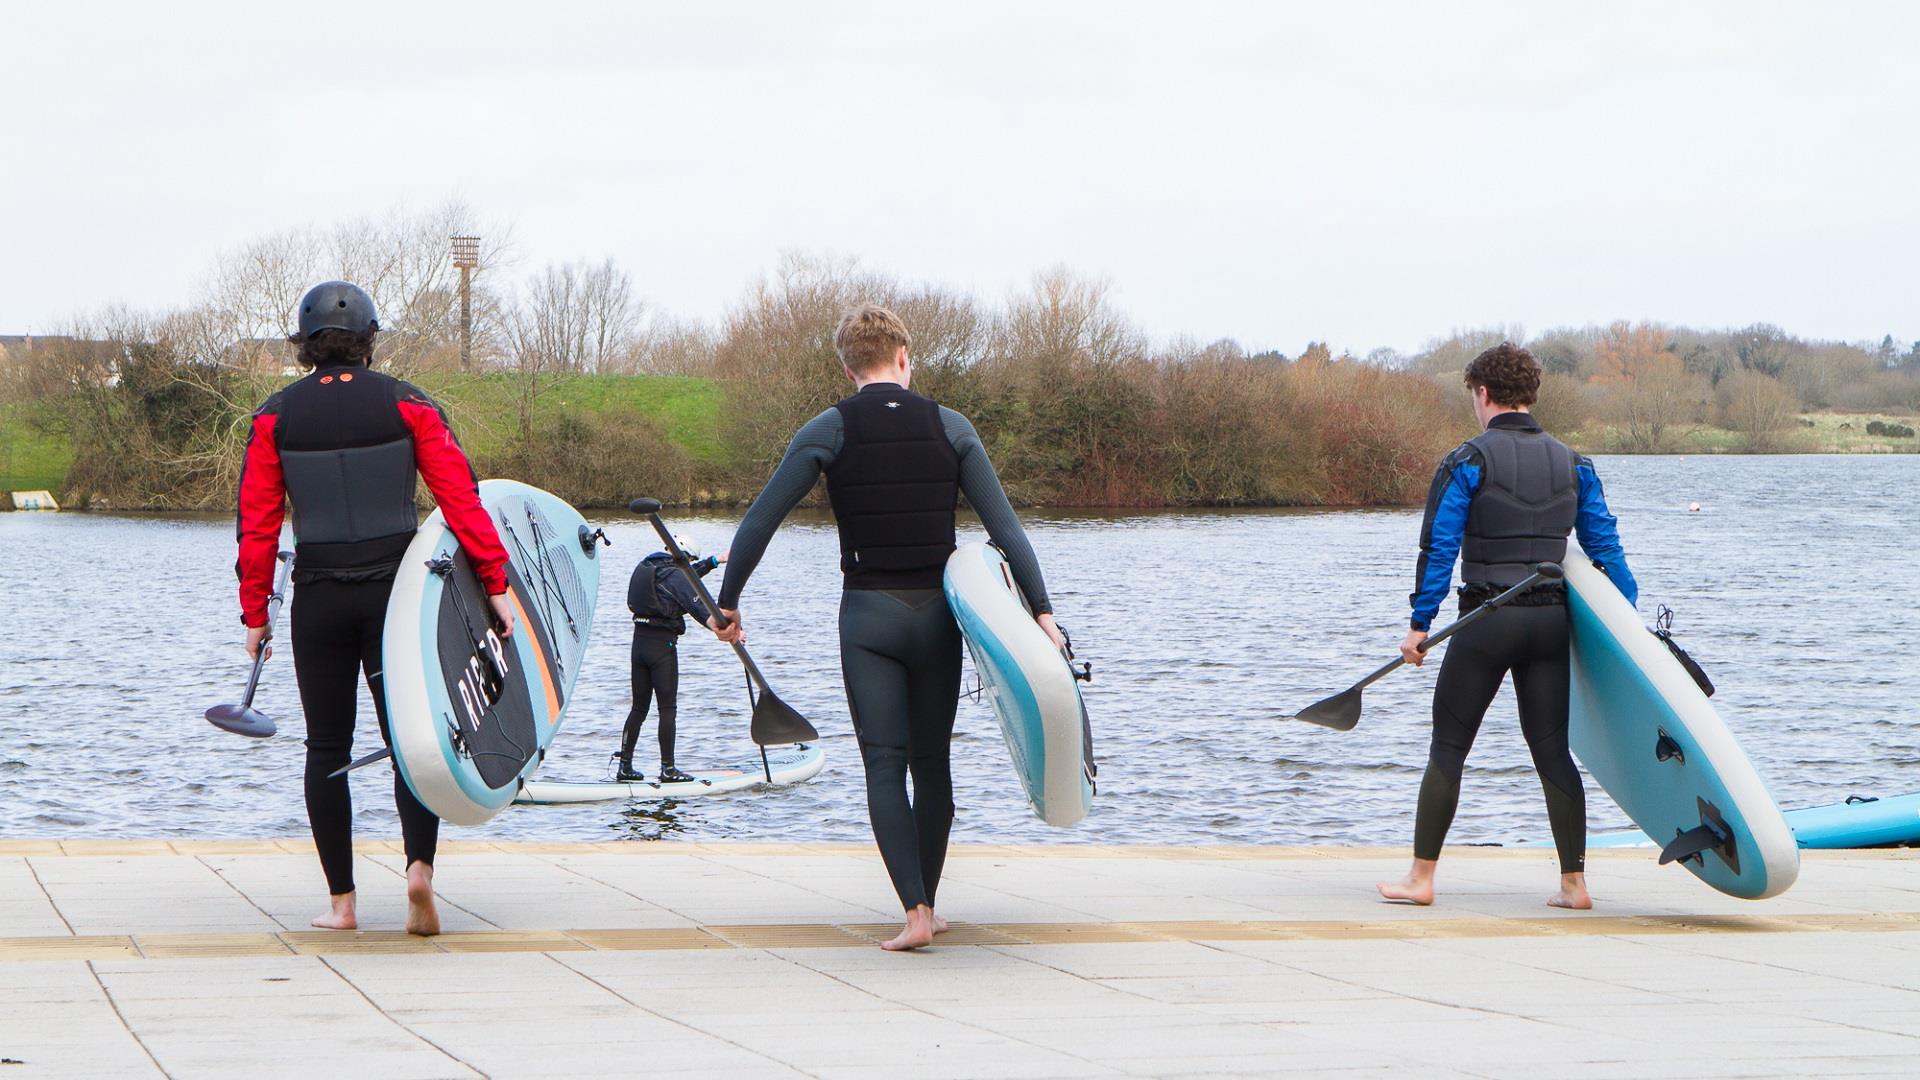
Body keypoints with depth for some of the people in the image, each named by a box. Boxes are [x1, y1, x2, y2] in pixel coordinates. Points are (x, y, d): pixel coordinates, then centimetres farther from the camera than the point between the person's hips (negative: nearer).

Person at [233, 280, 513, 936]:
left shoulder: (276, 418, 1)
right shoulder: (407, 406, -1)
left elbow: (257, 522, -1)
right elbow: (461, 497, -8)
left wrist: (254, 612, 4)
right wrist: (495, 582, -6)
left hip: (318, 599, 0)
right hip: (395, 590, 0)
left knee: (327, 749, 9)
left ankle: (341, 901, 8)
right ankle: (420, 864, -17)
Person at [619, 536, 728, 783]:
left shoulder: (647, 567, 15)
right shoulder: (675, 575, -10)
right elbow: (699, 607, -20)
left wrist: (715, 560, 39)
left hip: (639, 640, 8)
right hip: (662, 644, -8)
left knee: (639, 707, 12)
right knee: (667, 708, -3)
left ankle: (625, 766, 12)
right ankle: (667, 769, -4)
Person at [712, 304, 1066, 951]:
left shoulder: (828, 432, -3)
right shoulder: (950, 429, 0)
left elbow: (759, 521, -6)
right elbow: (1003, 524, -5)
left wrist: (727, 603, 4)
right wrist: (1040, 610, -6)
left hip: (867, 613, -2)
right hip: (937, 612, 2)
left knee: (884, 765, -3)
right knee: (932, 762, 13)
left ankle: (914, 911, -16)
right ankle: (927, 904, 20)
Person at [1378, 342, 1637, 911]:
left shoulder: (1469, 461, -6)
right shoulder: (1571, 463, 9)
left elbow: (1440, 546, -10)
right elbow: (1605, 544, 9)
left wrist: (1420, 624, -7)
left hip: (1487, 620, -4)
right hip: (1551, 619, 4)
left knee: (1448, 746, 5)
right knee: (1552, 749, 7)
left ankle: (1421, 877, 7)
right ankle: (1574, 882, 4)